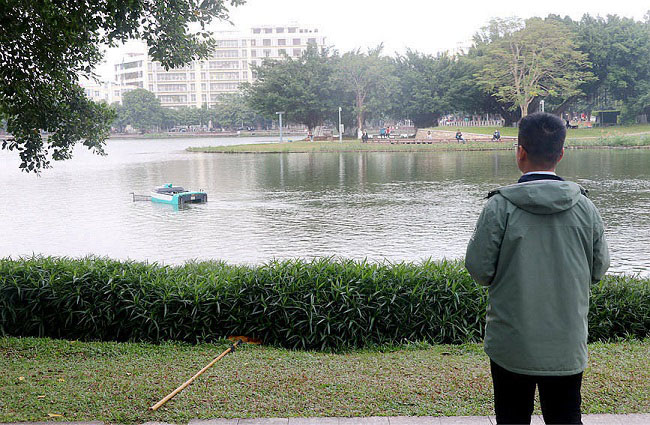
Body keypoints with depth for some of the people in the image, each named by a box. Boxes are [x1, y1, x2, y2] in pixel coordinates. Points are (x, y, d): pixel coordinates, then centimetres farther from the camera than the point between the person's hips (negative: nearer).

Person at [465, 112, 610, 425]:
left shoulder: (500, 206, -14)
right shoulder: (585, 206, -4)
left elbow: (479, 269, -11)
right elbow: (599, 270, 5)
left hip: (511, 345, -2)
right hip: (568, 347, 2)